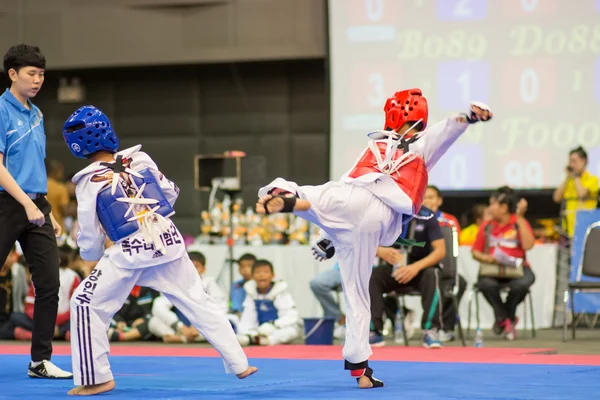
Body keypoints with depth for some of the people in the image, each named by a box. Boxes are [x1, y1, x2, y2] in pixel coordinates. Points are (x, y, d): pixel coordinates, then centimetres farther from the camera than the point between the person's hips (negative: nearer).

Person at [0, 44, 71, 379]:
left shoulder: (36, 115, 14)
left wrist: (48, 212, 16)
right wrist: (27, 204, -21)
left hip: (37, 206, 7)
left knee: (49, 284, 3)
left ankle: (41, 361, 10)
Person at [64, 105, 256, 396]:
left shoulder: (88, 183, -6)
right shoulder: (140, 159, 2)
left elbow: (90, 239, 0)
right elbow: (171, 194, 13)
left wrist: (91, 255, 21)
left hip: (130, 254, -4)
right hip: (168, 242, 4)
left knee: (87, 304, 6)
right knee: (199, 302, 14)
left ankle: (96, 379, 2)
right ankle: (239, 364, 16)